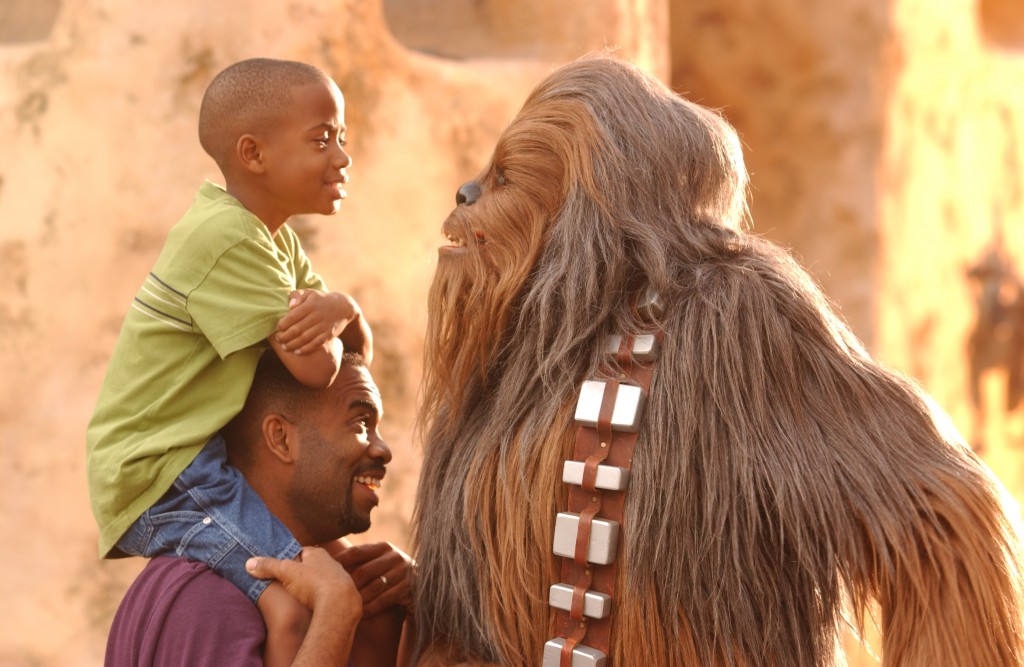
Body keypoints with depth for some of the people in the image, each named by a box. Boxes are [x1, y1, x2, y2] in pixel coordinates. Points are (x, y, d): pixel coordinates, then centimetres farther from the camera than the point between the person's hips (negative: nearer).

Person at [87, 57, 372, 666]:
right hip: (158, 476, -10)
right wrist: (331, 321, -1)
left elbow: (358, 348, 7)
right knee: (302, 600, -25)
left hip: (196, 458, 10)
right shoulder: (227, 236, -20)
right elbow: (316, 367, -23)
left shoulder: (276, 238, 11)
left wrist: (342, 310, -15)